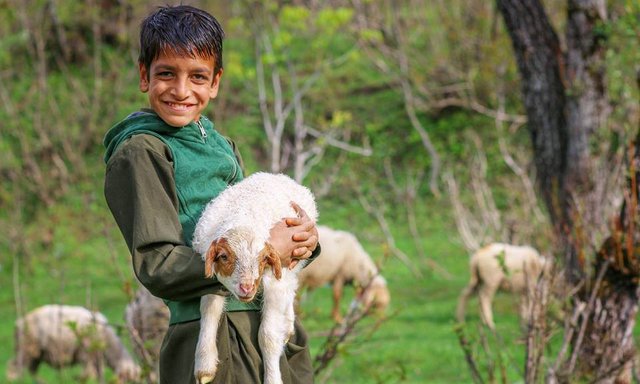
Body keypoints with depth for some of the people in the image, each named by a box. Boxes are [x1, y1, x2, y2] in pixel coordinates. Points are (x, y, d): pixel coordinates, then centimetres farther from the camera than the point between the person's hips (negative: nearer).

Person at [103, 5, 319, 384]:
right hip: (213, 338, -7)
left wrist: (302, 240, -4)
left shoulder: (223, 146, 17)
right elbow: (157, 265, -14)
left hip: (278, 330, 7)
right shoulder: (139, 152, -7)